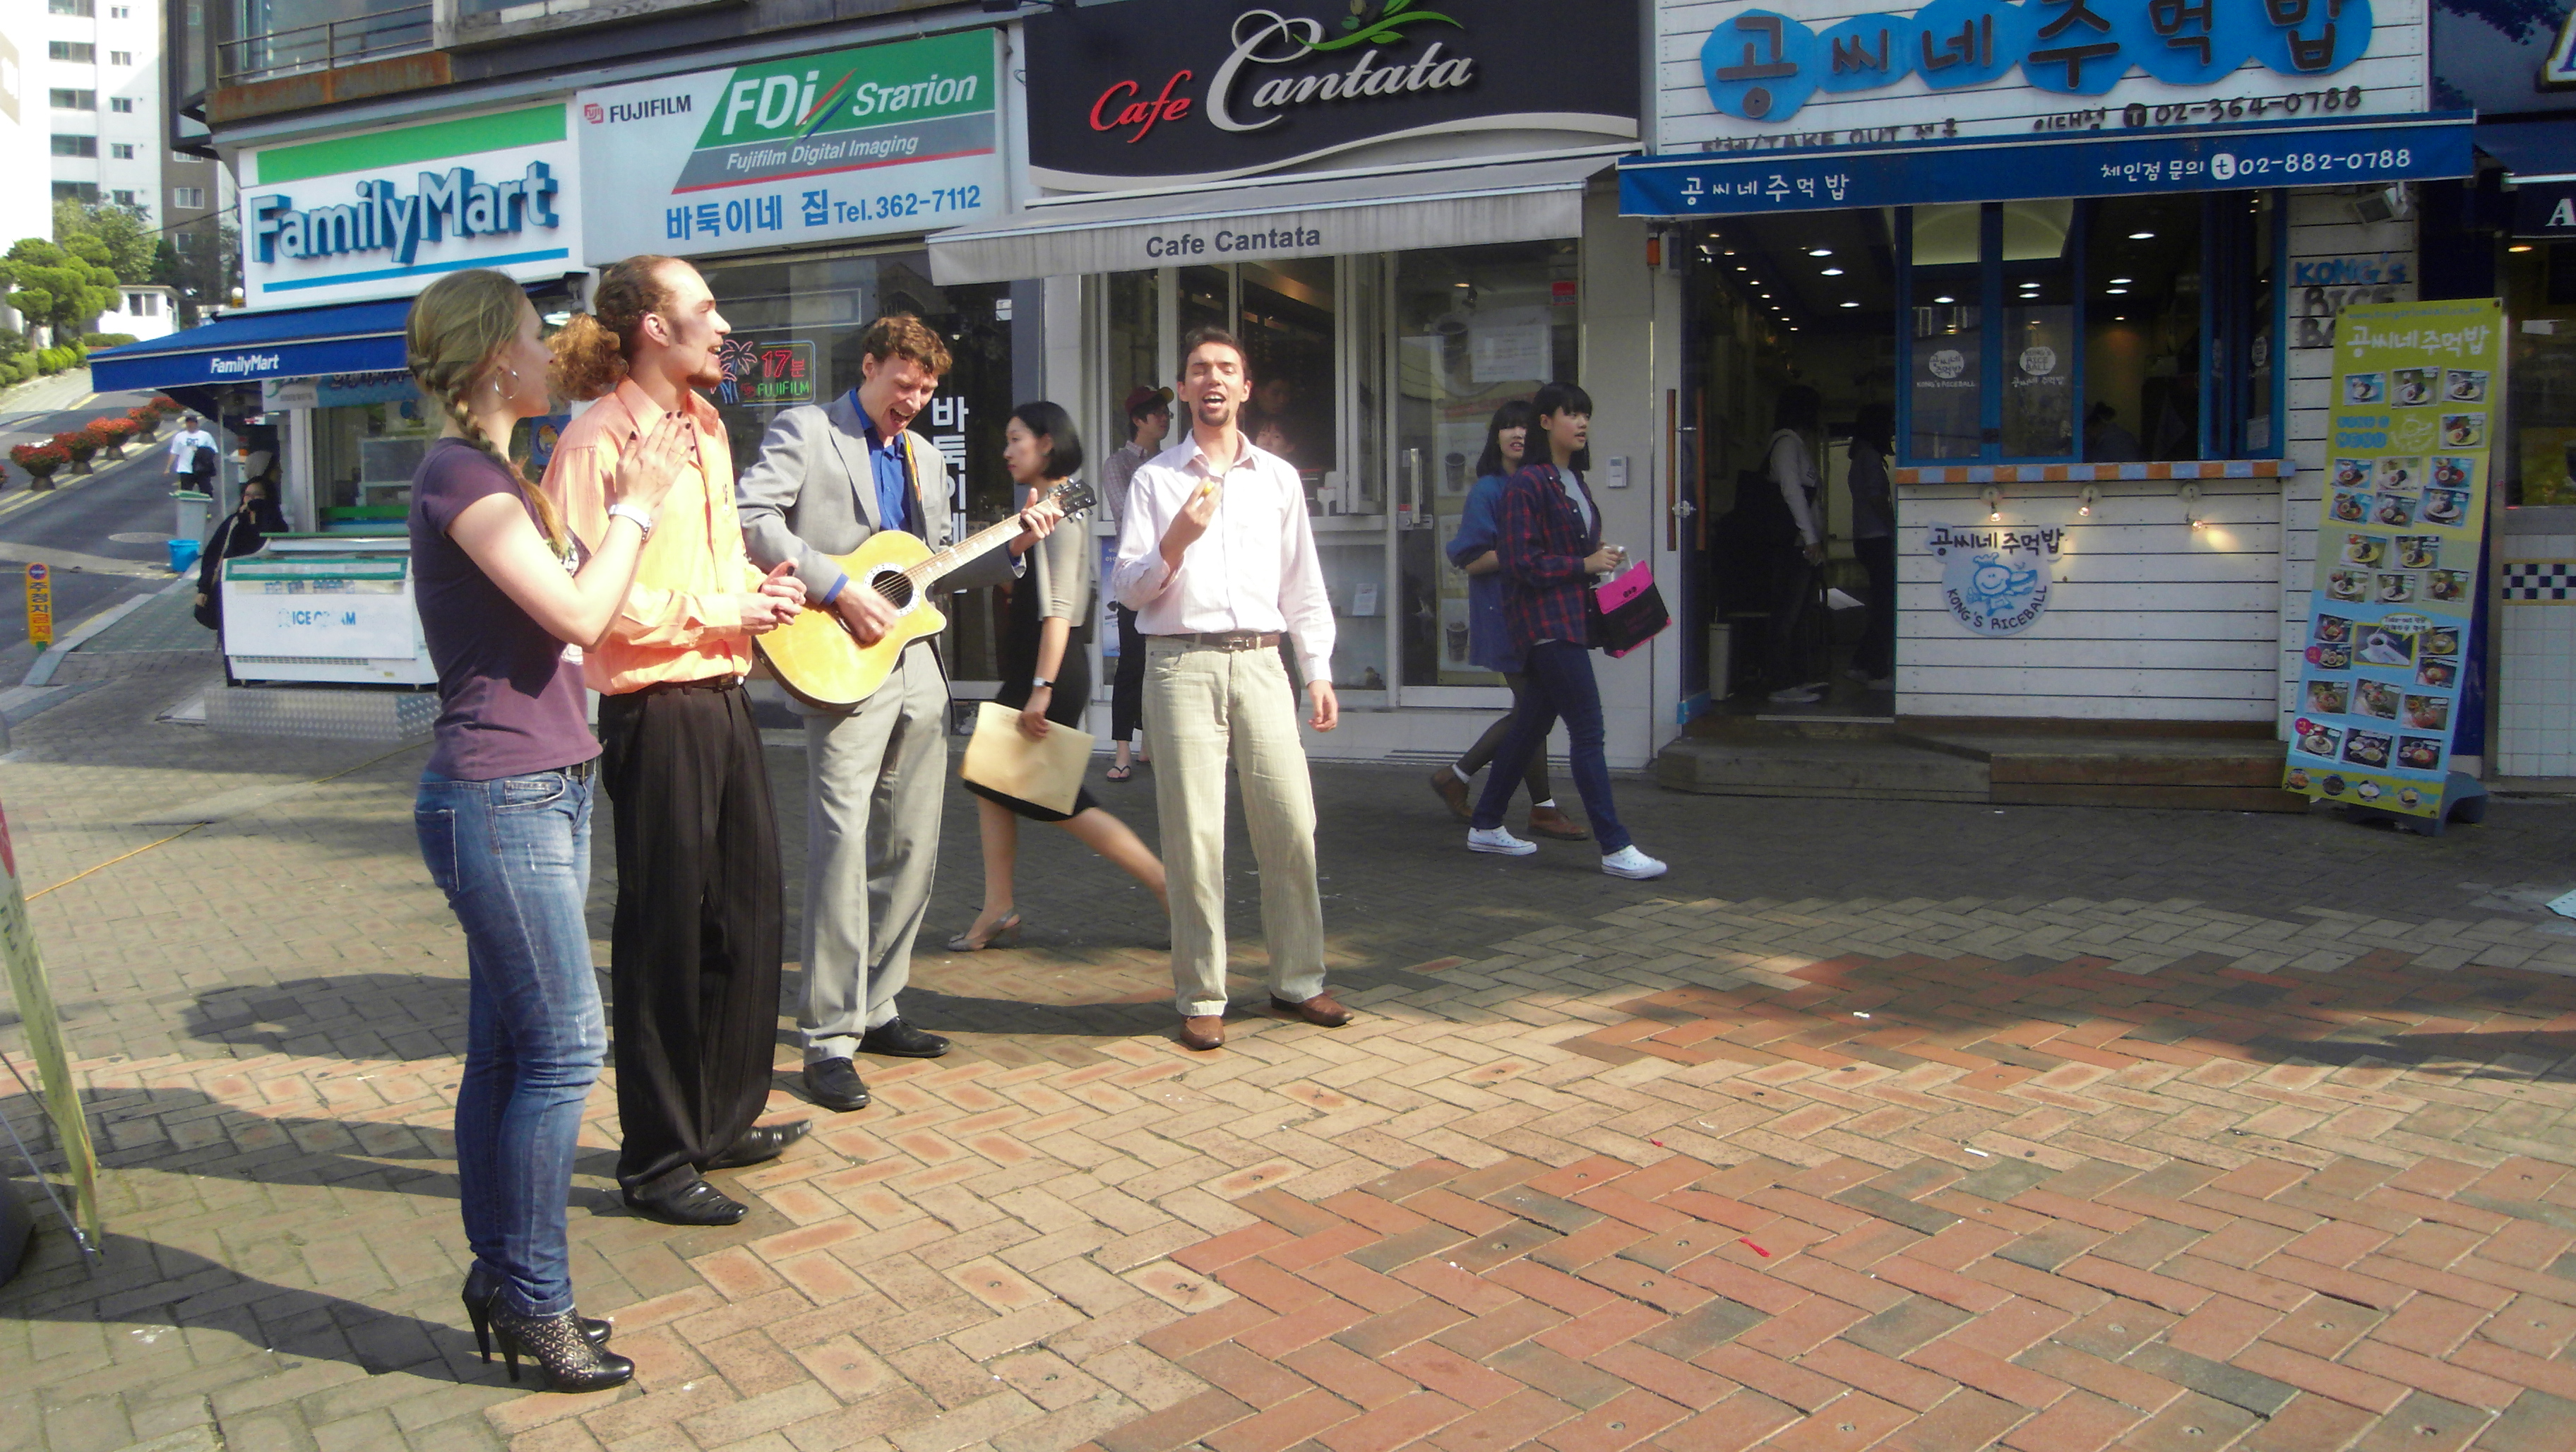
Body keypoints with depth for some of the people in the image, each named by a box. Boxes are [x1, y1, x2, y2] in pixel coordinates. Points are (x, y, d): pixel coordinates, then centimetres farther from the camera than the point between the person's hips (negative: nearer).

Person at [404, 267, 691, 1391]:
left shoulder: (491, 475, 18)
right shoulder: (458, 473, -12)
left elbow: (568, 626, 17)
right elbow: (578, 613, -20)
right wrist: (636, 505, -6)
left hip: (543, 790, 10)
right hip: (498, 799, -10)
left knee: (507, 1047, 13)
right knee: (564, 1045, -7)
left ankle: (501, 1282, 22)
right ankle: (530, 1300, 4)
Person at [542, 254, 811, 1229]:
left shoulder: (705, 427, 15)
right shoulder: (600, 439, -13)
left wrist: (760, 589, 6)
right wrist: (718, 612, -16)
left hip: (724, 697, 9)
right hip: (657, 708, -9)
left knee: (750, 910, 16)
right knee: (665, 932, 1)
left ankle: (724, 1121, 33)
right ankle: (657, 1162, 15)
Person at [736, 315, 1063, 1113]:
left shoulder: (925, 457, 22)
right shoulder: (805, 430, 1)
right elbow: (751, 518, -14)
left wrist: (1012, 546, 10)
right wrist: (838, 589, -19)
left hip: (916, 665, 7)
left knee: (912, 846, 9)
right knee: (842, 843, -11)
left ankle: (876, 1009, 22)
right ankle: (830, 1039, -4)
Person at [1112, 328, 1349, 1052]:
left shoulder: (1279, 478, 15)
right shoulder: (1154, 480, 8)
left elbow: (1303, 584, 16)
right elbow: (1126, 588, 3)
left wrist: (1319, 672, 9)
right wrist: (1175, 542, -14)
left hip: (1261, 664, 2)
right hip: (1182, 663, -2)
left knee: (1290, 826, -1)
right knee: (1194, 837, -2)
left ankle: (1297, 979, 14)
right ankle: (1201, 998, 7)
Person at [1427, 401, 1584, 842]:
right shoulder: (1487, 490, -8)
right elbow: (1473, 561, -14)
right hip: (1504, 611, -8)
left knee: (1530, 710, 11)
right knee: (1532, 709, -3)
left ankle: (1456, 776, 23)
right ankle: (1543, 809, 8)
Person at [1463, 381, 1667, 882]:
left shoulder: (1574, 481, 16)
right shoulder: (1527, 484, -12)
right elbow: (1522, 563, -17)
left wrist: (1603, 560, 6)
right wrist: (1586, 564, -14)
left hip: (1570, 617, 10)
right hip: (1545, 620, -10)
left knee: (1533, 723, 14)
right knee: (1588, 730, -10)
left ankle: (1486, 826, 25)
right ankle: (1615, 848, -7)